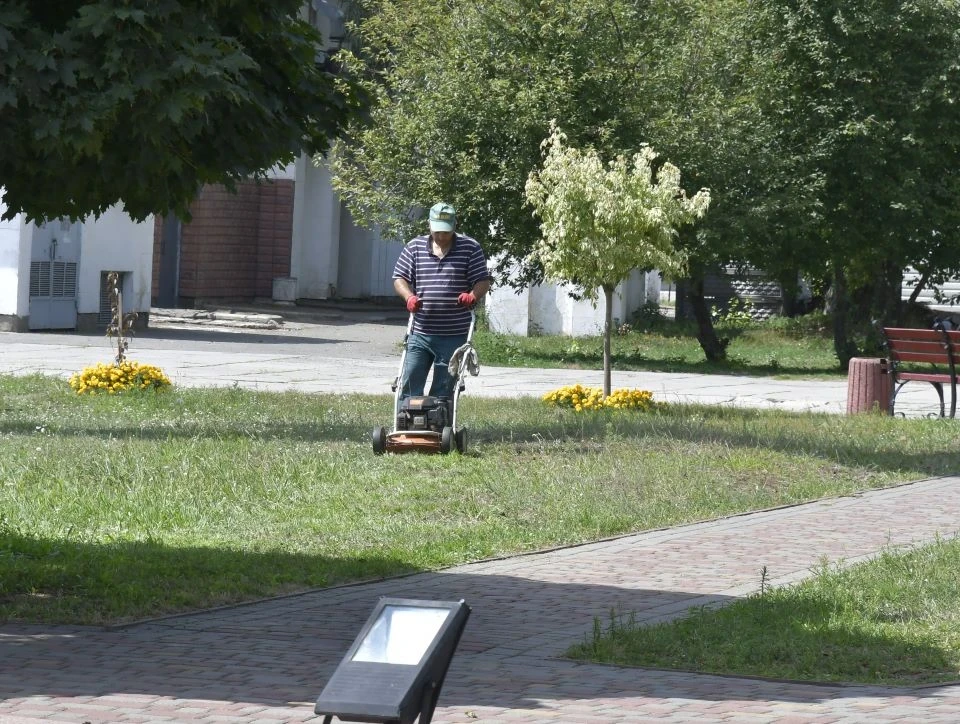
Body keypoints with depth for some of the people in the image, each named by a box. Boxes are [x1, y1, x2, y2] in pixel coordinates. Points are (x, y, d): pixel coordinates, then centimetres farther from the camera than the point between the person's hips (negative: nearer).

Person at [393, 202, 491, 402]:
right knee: (409, 386, 1)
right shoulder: (414, 247, 6)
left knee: (443, 393, 3)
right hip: (420, 333, 2)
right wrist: (409, 296, -12)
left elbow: (483, 281, 2)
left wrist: (473, 296, -19)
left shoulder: (470, 248, 1)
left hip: (454, 335, -2)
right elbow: (399, 278, 8)